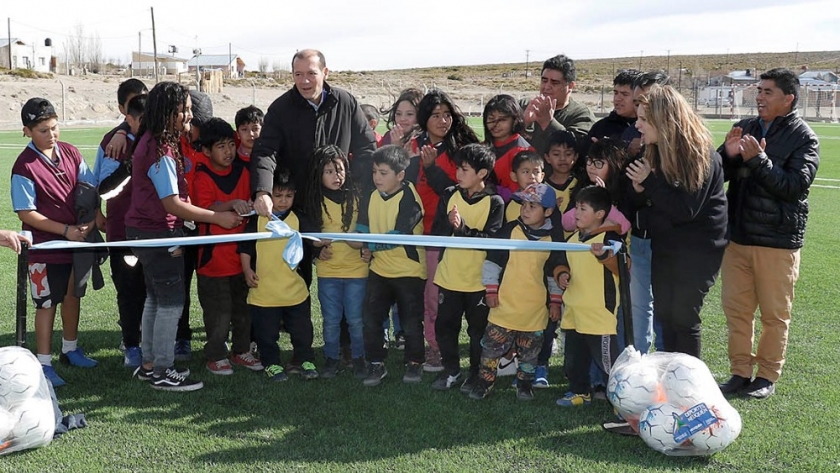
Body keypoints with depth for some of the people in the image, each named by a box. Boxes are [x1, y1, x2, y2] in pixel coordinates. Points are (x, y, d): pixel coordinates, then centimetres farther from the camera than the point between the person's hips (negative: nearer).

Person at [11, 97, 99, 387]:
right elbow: (26, 213, -15)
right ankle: (44, 363, 15)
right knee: (47, 304, 3)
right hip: (45, 247, -5)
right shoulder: (24, 166, -15)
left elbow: (91, 188, 4)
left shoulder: (70, 153, 0)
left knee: (72, 295, 18)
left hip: (78, 241, 6)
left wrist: (90, 222, -11)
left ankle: (70, 349, 36)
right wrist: (65, 230, -20)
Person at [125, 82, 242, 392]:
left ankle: (149, 365, 28)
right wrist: (217, 218, -19)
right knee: (172, 302, -2)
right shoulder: (160, 151, -22)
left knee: (156, 299, 18)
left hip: (145, 232, 10)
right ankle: (163, 372, 7)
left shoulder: (151, 141, 9)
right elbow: (173, 204, -23)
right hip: (158, 234, -10)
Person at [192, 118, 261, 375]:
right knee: (218, 310, 2)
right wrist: (230, 205, -37)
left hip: (241, 252, 5)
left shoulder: (242, 171, 4)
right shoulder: (202, 177, -11)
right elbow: (205, 209, -23)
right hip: (214, 254, -5)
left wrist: (249, 207, -4)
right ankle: (216, 356, 17)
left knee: (243, 306, 15)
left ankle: (241, 350, 30)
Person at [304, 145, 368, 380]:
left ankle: (358, 358, 23)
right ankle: (331, 359, 25)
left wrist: (361, 242, -16)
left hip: (356, 268, -1)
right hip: (327, 270, 1)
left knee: (355, 319, 7)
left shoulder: (356, 197, -4)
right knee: (331, 320, 10)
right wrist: (318, 249, -9)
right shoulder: (315, 201, 1)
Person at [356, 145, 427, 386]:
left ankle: (414, 363, 26)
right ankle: (376, 364, 18)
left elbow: (399, 235, -24)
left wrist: (371, 245, -28)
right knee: (371, 319, 4)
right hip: (379, 269, 5)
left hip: (409, 270, -5)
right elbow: (362, 228, 5)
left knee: (411, 322, 7)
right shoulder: (372, 198, 3)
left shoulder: (409, 199, -16)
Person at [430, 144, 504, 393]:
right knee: (444, 326, 11)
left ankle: (476, 374, 28)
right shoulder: (449, 195, 1)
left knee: (478, 330, 10)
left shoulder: (495, 202, -9)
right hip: (449, 276, 3)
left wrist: (462, 227, -29)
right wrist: (449, 224, -23)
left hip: (479, 279, -3)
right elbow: (436, 233, -2)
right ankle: (451, 371, 28)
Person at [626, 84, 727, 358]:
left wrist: (650, 182, -22)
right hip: (665, 245, 7)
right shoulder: (657, 151, 4)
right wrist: (639, 189, -15)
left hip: (697, 250, -7)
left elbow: (686, 209, -24)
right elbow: (649, 200, 8)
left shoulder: (702, 157, -19)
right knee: (664, 314, 10)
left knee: (684, 318, -4)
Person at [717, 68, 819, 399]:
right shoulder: (745, 128, 7)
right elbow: (718, 175, 8)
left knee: (775, 313, 7)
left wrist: (758, 159, -25)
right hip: (737, 235, 5)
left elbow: (795, 186, -18)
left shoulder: (803, 137, -7)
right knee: (736, 308, 10)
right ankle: (740, 371, 22)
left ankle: (768, 375, 20)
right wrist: (727, 154, -13)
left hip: (778, 240, -5)